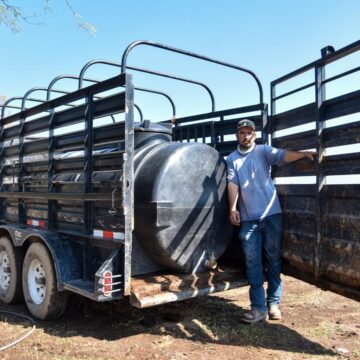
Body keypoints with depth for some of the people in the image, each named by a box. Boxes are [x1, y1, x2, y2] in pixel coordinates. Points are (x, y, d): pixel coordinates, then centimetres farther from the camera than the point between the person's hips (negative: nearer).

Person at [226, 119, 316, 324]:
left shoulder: (263, 151, 6)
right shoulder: (232, 159, 12)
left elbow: (282, 155, -12)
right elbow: (232, 184, 1)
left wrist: (304, 153, -30)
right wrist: (233, 208, -12)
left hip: (272, 214, -1)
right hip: (248, 218, 2)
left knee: (273, 259, 6)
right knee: (253, 262, 1)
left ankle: (273, 303, 17)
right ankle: (259, 308, 7)